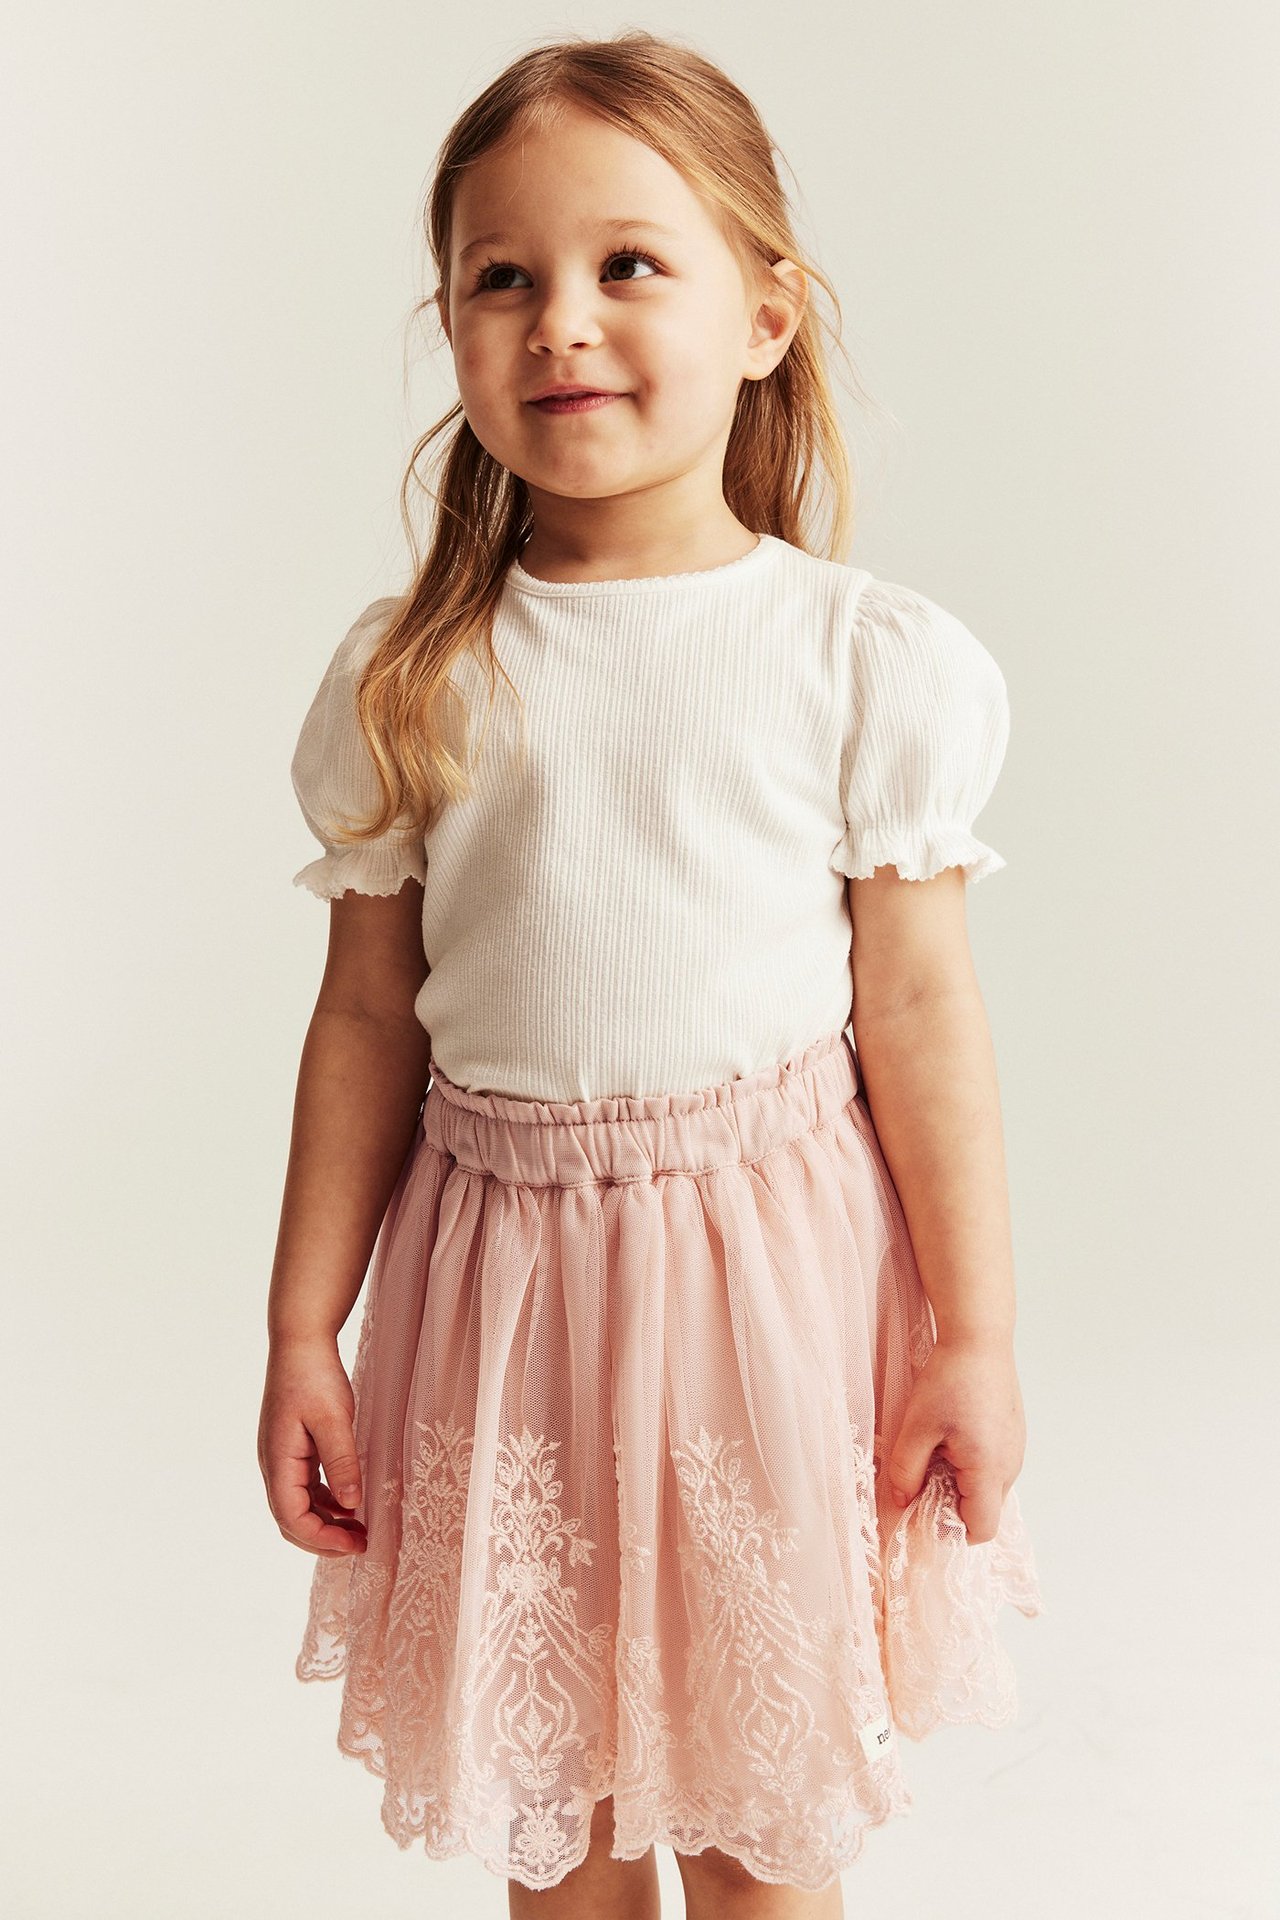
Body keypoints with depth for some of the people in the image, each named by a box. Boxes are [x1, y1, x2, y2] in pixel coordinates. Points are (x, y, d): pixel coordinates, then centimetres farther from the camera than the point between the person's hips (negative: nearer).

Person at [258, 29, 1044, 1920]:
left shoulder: (863, 657, -6)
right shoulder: (404, 679, -2)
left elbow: (920, 1010, -4)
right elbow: (367, 1019, 2)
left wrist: (975, 1337, -2)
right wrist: (302, 1334, 3)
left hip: (775, 1264, -1)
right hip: (502, 1266, 2)